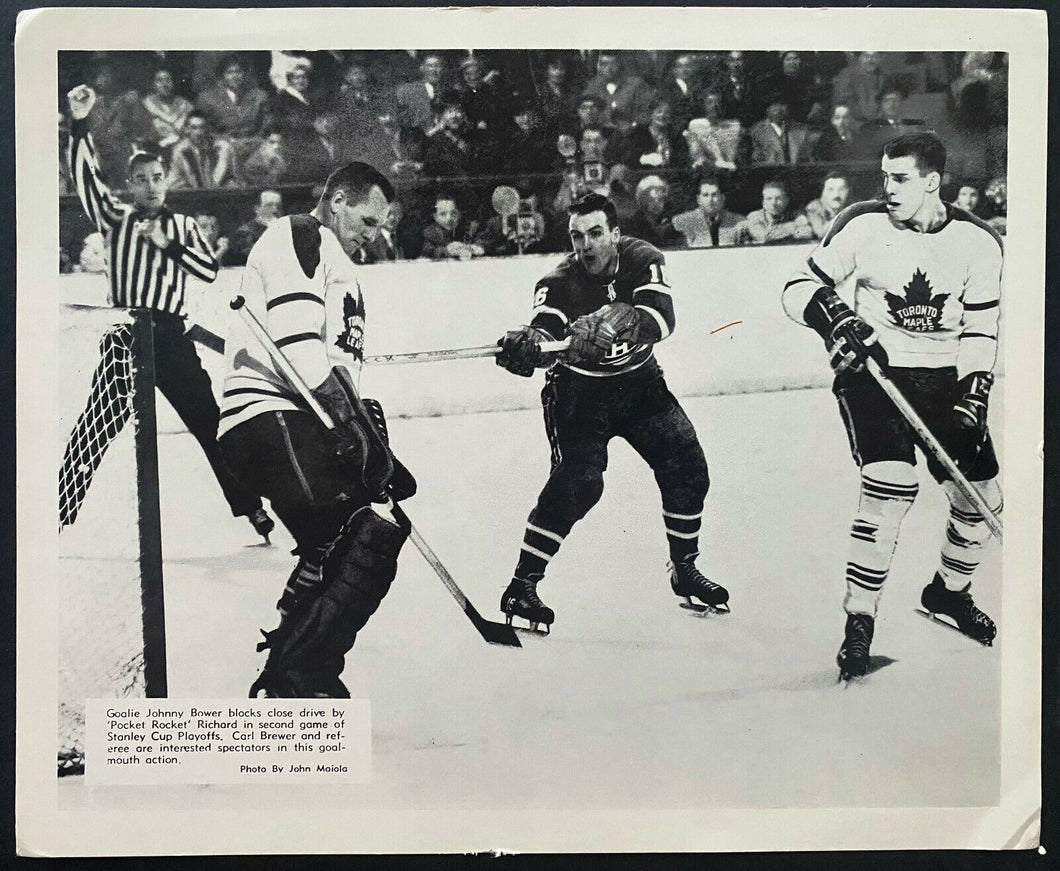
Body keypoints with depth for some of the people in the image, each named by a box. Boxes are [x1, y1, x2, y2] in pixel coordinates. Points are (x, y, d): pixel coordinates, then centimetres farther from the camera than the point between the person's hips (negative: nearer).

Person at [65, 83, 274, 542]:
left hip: (171, 335, 0)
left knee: (209, 422, -1)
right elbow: (85, 176, -2)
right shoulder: (117, 218, 11)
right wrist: (80, 125, -13)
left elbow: (210, 271, 3)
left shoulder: (183, 225, 14)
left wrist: (169, 244, -8)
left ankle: (249, 505, 3)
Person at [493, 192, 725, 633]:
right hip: (578, 389, -4)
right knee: (577, 482, -20)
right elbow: (544, 332, -37)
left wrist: (619, 322, -51)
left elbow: (661, 318, -31)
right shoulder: (558, 283, -20)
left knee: (686, 464, 0)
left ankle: (684, 569, 20)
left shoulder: (644, 260, -14)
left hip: (639, 380, 4)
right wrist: (525, 346, -61)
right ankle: (521, 586, -12)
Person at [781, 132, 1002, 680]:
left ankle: (948, 591, 35)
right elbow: (799, 287, -4)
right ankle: (859, 620, -9)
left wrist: (972, 396, -8)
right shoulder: (863, 225, -8)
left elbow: (980, 331, 3)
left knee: (980, 498, 6)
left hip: (945, 378, 4)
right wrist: (835, 315, -24)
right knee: (891, 485, -23)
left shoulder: (977, 242, -2)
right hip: (872, 371, -3)